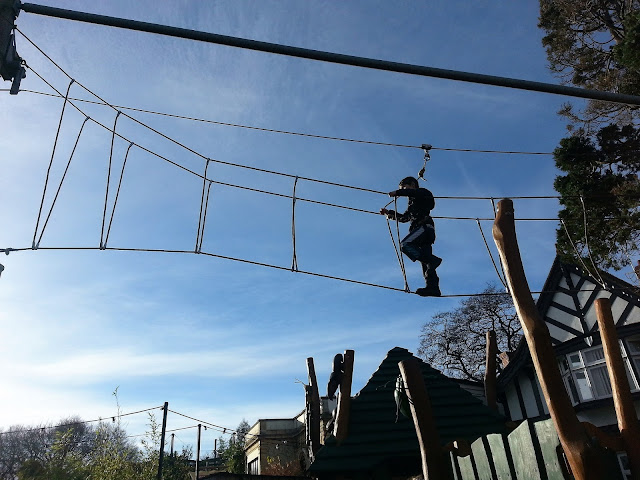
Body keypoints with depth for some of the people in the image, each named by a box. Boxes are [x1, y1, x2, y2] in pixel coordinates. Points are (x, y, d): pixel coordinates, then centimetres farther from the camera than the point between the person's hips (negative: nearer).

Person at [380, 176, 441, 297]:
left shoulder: (422, 192, 10)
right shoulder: (413, 202, 35)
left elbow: (414, 192, -16)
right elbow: (404, 217, 40)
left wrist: (397, 192, -11)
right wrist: (389, 213, 37)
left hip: (424, 226, -9)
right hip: (423, 229, 9)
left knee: (405, 245, -26)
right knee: (426, 262, -3)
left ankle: (432, 260, -32)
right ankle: (433, 287, -13)